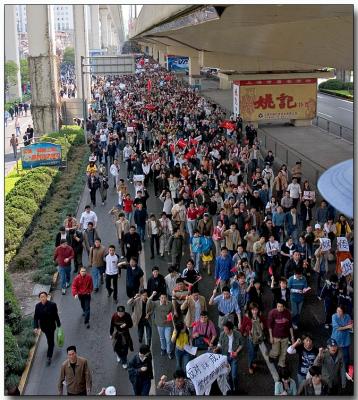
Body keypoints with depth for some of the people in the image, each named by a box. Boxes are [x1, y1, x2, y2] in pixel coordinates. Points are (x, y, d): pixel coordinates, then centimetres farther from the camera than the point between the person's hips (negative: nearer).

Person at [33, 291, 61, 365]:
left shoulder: (52, 305, -22)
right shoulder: (38, 306, -13)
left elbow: (56, 316, -12)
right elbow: (36, 317, -8)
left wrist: (58, 325, -4)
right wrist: (36, 327, -17)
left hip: (51, 326, -4)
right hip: (43, 326, 4)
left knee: (50, 341, 0)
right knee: (49, 339, 28)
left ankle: (49, 357, 9)